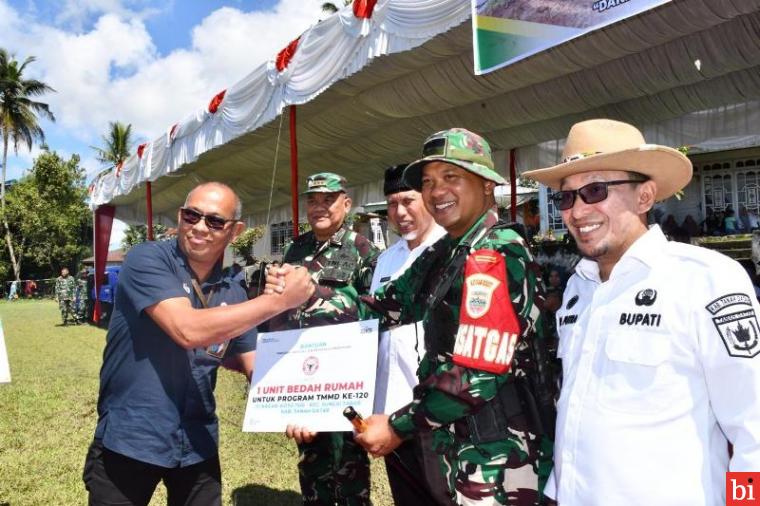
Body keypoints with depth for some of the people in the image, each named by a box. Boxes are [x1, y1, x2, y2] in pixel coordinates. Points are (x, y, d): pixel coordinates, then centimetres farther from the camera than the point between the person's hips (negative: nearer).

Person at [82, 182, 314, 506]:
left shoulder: (233, 294, 3)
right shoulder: (148, 260, -14)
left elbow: (255, 364, 8)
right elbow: (189, 330, -27)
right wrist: (280, 300, -25)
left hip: (198, 445, 5)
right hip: (129, 439, -4)